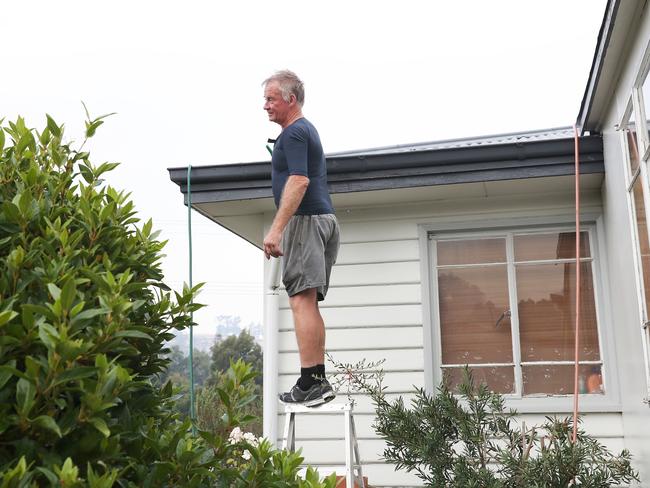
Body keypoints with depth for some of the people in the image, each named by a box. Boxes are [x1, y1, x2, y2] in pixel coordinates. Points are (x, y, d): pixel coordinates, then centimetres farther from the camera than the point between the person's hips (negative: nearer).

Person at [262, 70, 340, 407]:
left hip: (305, 219, -10)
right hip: (325, 219, 10)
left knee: (301, 300, -13)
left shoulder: (293, 133, -8)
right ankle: (319, 381, 9)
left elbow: (299, 180, -21)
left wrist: (276, 229, -26)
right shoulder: (308, 130, 24)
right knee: (309, 304, 9)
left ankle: (309, 384, -14)